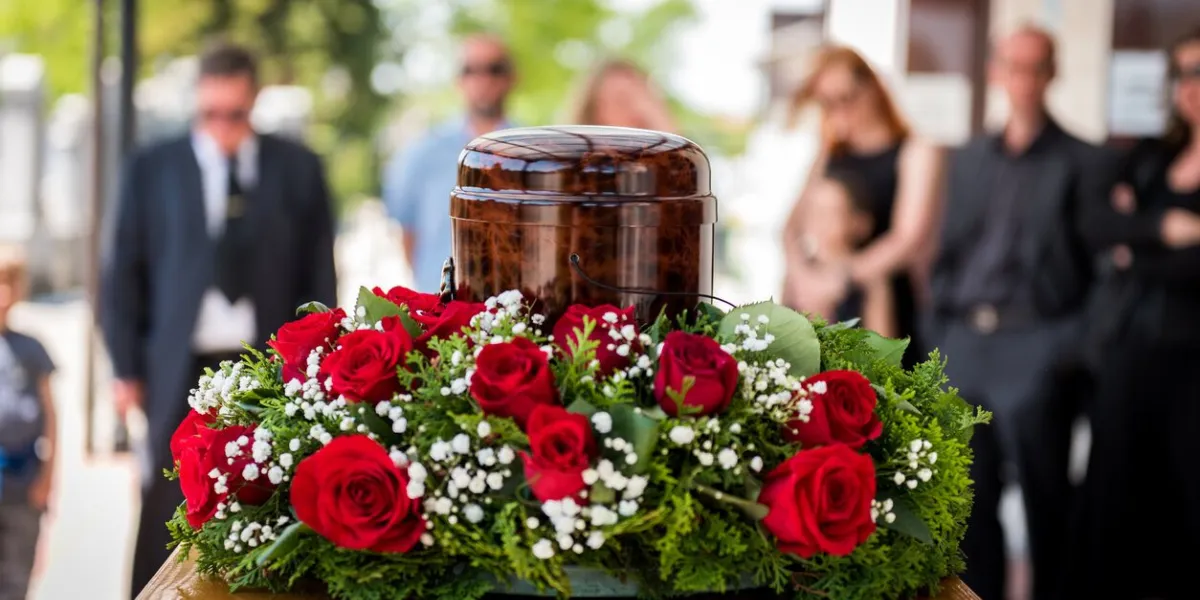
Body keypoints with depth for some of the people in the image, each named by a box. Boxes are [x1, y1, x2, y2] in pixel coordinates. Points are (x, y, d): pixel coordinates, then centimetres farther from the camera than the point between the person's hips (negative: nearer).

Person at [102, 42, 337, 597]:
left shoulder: (298, 169, 6)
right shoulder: (153, 169, 6)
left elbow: (320, 275, 7)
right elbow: (123, 273, 7)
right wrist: (127, 369, 1)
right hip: (182, 368, 0)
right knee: (166, 516, -2)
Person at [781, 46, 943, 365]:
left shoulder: (915, 152, 3)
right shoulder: (830, 155, 19)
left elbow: (910, 239, -7)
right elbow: (794, 225, 13)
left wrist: (842, 279, -13)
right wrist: (801, 275, -8)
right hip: (820, 306, 4)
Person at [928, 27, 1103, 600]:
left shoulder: (1082, 162, -1)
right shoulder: (969, 159, 16)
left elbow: (1103, 266, -4)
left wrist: (1073, 348, -12)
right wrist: (936, 337, 9)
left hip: (1035, 351, -5)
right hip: (964, 342, 5)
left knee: (1045, 499, -1)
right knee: (969, 499, 9)